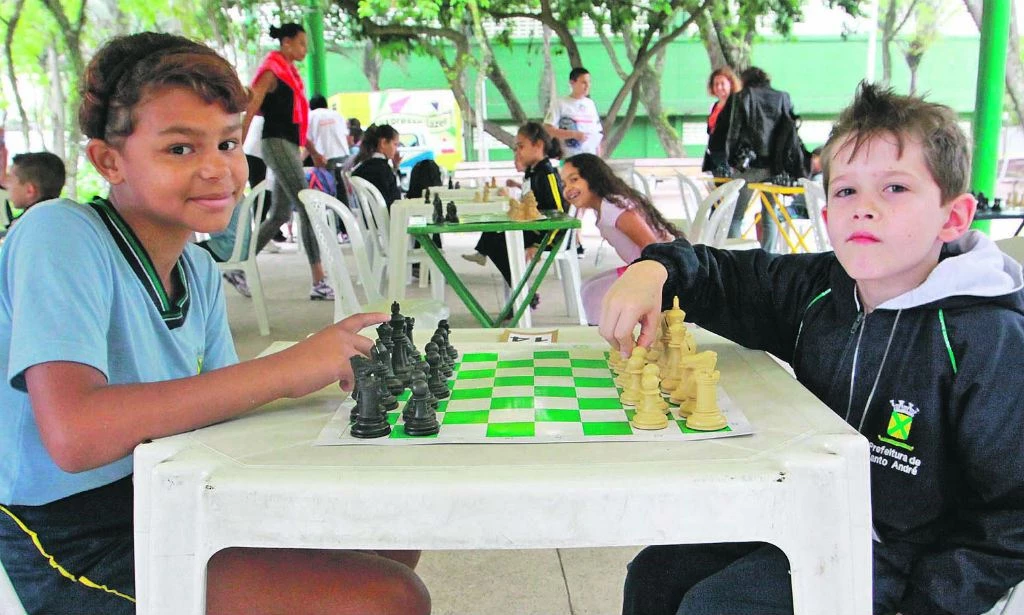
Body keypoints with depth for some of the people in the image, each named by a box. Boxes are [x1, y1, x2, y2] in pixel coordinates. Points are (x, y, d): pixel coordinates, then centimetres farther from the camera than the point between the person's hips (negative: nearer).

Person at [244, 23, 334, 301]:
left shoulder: (291, 74, 20)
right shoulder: (271, 72, -6)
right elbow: (250, 112, -12)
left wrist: (313, 151, 23)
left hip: (290, 146, 9)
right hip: (276, 143, -9)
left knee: (280, 214, 10)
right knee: (307, 208, -15)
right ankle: (318, 281, -17)